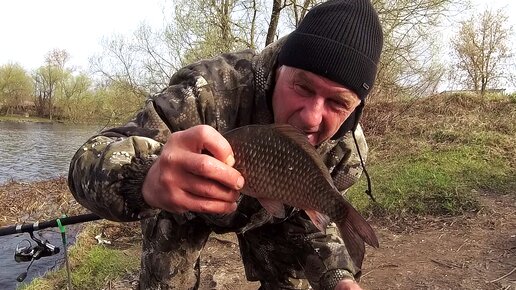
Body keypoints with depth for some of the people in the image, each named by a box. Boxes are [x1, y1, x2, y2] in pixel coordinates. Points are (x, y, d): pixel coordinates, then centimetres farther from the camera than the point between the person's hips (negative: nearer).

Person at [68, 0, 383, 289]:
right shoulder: (212, 89, -43)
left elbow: (308, 220, -11)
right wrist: (147, 180, -68)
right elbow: (88, 162, -44)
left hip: (264, 216, 3)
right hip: (185, 208, -2)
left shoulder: (346, 149, -27)